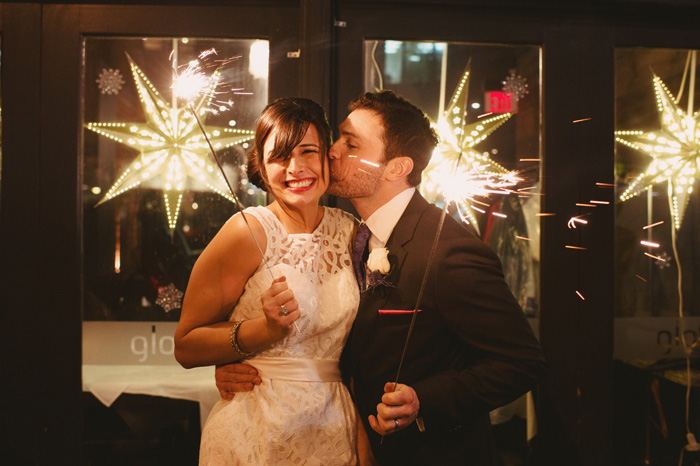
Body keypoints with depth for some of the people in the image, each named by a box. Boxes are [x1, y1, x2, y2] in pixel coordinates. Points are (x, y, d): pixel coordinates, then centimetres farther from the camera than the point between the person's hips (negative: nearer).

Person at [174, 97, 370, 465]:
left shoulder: (349, 229, 3)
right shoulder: (247, 231, -13)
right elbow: (186, 347, -11)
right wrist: (266, 328, -24)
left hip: (335, 434, 5)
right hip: (257, 435, -4)